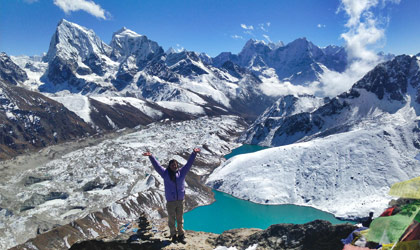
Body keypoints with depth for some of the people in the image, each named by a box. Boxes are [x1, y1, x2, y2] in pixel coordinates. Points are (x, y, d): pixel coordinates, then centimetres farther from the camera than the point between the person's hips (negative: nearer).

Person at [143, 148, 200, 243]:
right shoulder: (165, 173, 0)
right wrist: (151, 156, -12)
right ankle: (173, 235, 24)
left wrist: (194, 153, -4)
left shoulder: (182, 172, 4)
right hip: (170, 201, -1)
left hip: (180, 201, 2)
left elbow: (189, 163, 2)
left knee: (180, 219, 12)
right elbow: (156, 165, -4)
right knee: (171, 220, 8)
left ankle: (181, 235, 24)